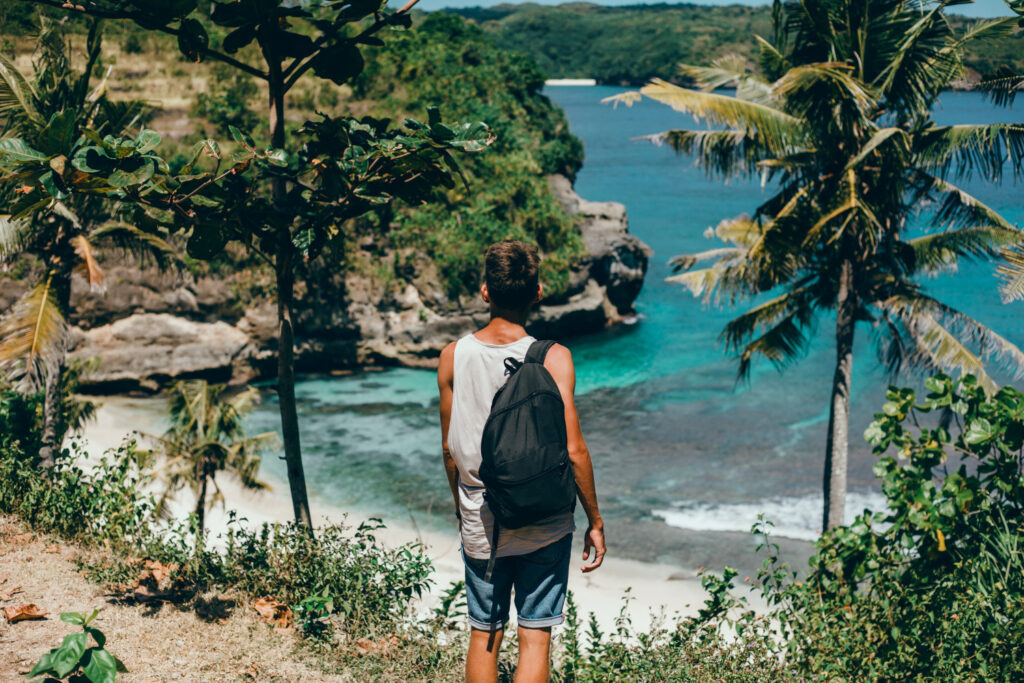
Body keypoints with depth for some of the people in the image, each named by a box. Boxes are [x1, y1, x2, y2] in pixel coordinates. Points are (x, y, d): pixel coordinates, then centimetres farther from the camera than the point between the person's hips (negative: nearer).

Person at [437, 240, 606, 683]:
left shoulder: (453, 356, -4)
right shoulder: (553, 358, -13)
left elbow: (450, 448, 4)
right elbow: (573, 450, -14)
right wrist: (594, 521, -2)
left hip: (480, 525, 3)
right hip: (543, 524, -3)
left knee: (483, 636, 13)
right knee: (535, 638, 5)